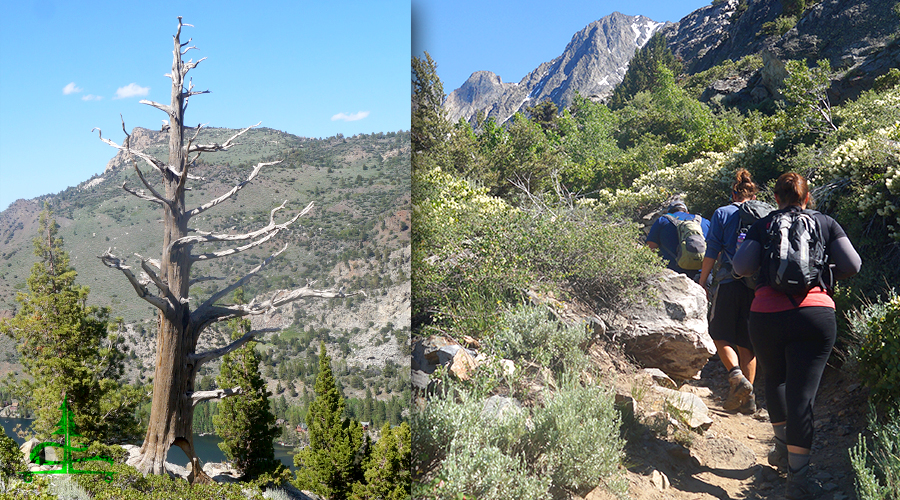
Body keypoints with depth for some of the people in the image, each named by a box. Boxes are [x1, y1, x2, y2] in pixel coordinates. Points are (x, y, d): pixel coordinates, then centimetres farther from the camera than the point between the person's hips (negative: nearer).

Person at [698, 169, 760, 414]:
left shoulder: (722, 213, 4)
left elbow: (712, 251, -2)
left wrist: (702, 283, 2)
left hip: (729, 282, -3)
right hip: (757, 285, 3)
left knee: (721, 335, 8)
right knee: (747, 342, 10)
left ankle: (737, 376, -16)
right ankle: (748, 399, 10)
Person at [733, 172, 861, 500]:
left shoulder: (762, 226, 9)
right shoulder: (826, 223, 12)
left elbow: (741, 267, -2)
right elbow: (852, 266, 6)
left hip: (767, 315, 1)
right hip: (816, 313, 0)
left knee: (775, 379, 26)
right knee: (802, 395, -1)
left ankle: (782, 448, 30)